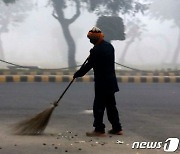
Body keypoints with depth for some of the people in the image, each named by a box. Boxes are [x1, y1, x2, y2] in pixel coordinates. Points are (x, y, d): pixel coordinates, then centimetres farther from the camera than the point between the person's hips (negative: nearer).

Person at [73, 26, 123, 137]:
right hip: (111, 81, 9)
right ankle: (117, 128, 18)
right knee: (111, 105, 15)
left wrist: (77, 74, -5)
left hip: (102, 83, -9)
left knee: (99, 106, -3)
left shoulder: (96, 50, -18)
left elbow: (88, 66, -15)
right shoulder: (109, 46, 9)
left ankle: (99, 130, -2)